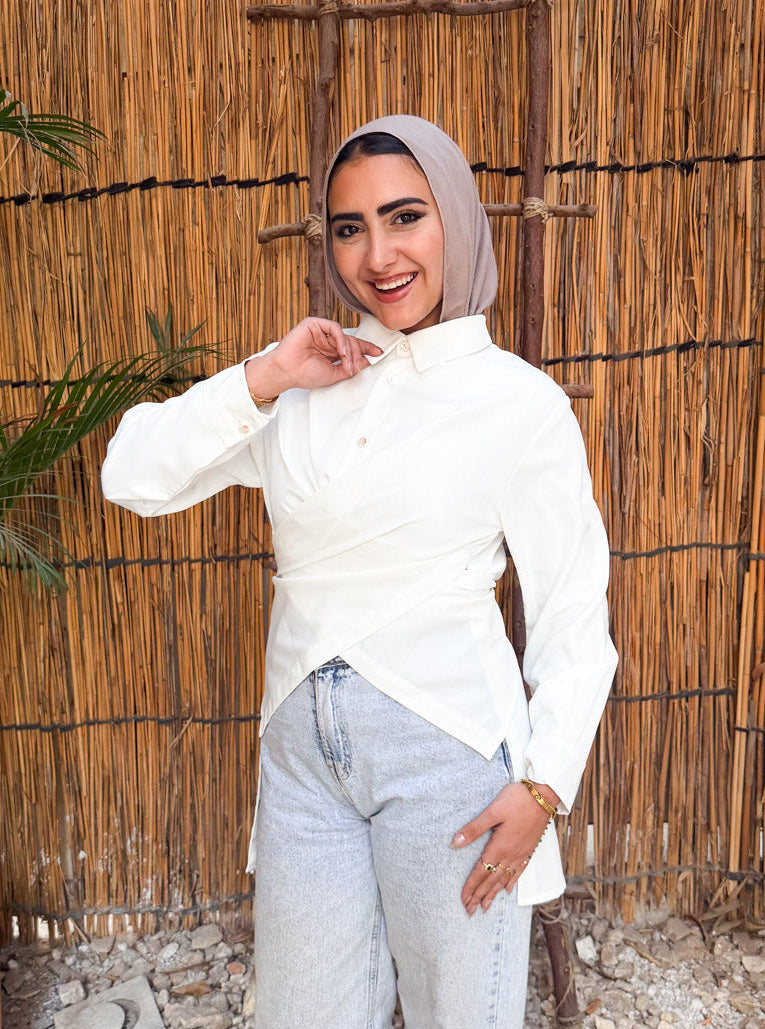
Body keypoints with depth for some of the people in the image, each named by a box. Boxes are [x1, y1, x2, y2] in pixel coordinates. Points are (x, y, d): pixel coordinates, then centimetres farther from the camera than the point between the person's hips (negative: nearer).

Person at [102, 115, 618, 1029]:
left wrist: (544, 784, -11)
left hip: (448, 745, -3)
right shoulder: (306, 384, 4)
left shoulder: (522, 403, -6)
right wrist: (263, 377, -8)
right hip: (303, 744, 4)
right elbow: (132, 477, 1)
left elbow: (573, 614, -4)